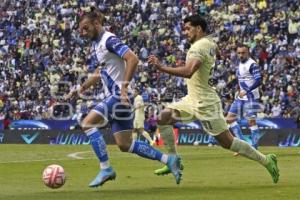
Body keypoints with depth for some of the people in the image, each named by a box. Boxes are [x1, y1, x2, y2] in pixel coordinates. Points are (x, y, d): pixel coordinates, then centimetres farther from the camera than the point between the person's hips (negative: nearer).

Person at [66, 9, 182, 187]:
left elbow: (132, 59, -25)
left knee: (88, 123, -18)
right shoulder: (96, 44, 15)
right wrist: (80, 89, 22)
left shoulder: (109, 40, -13)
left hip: (120, 96, -10)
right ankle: (168, 160, 15)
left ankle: (106, 169, -13)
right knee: (125, 145, 9)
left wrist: (124, 87, -29)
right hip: (113, 97, 10)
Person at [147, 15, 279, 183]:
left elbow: (188, 72, -38)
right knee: (164, 117, 0)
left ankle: (266, 160, 7)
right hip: (193, 99, 10)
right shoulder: (210, 42, 7)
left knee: (227, 141, -4)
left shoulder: (199, 47, -21)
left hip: (205, 103, -10)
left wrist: (161, 67, -38)